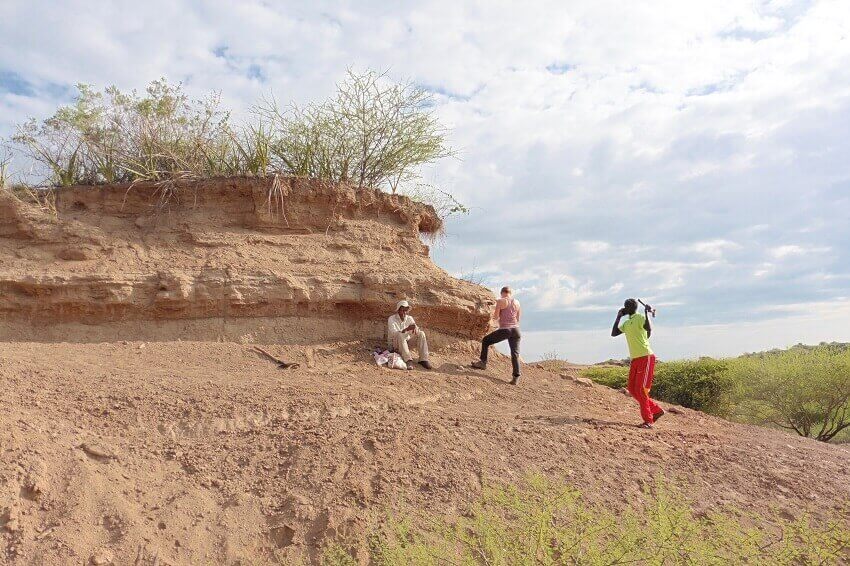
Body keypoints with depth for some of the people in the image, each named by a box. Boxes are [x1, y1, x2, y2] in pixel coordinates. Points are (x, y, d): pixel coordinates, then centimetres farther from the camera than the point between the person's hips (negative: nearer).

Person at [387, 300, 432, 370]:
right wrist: (406, 329, -42)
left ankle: (423, 359, -21)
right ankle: (408, 360, -42)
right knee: (400, 335, -36)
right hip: (395, 345, -4)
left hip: (406, 342, 4)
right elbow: (394, 334, -28)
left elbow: (417, 332, -8)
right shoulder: (391, 319, -13)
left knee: (421, 334, -17)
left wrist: (415, 329, -34)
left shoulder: (409, 318, 0)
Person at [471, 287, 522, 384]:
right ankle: (516, 377, -5)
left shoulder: (501, 301, -4)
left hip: (505, 330, -5)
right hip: (515, 329, 5)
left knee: (486, 341, 17)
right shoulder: (517, 302, 12)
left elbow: (496, 317, -4)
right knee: (515, 354, 3)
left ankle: (483, 363, 20)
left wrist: (494, 312, 17)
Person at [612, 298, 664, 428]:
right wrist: (618, 317, 16)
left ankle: (648, 421, -3)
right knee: (632, 389, 7)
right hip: (635, 359, 9)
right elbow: (613, 333, 18)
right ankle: (657, 410, 17)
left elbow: (649, 329, -26)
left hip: (646, 357, -9)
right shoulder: (626, 324, 18)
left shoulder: (640, 318, -8)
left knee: (640, 390, -11)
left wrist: (646, 312, -23)